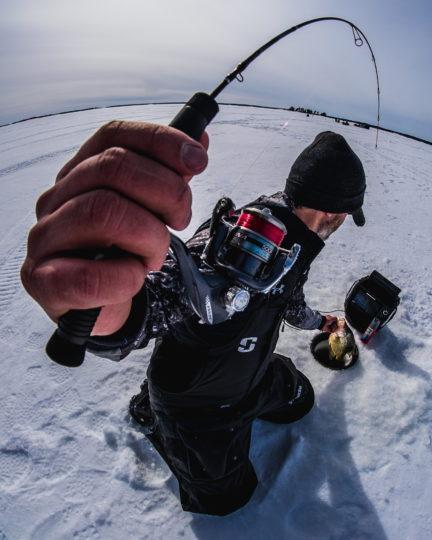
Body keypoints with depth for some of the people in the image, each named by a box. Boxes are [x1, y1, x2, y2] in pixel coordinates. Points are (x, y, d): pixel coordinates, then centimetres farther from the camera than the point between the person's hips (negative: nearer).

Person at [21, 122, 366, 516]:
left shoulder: (294, 240, -10)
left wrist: (316, 322, 29)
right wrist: (111, 316, -80)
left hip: (253, 375, 7)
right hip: (200, 402, -6)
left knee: (298, 403, 29)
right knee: (224, 496, 19)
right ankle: (152, 411, 30)